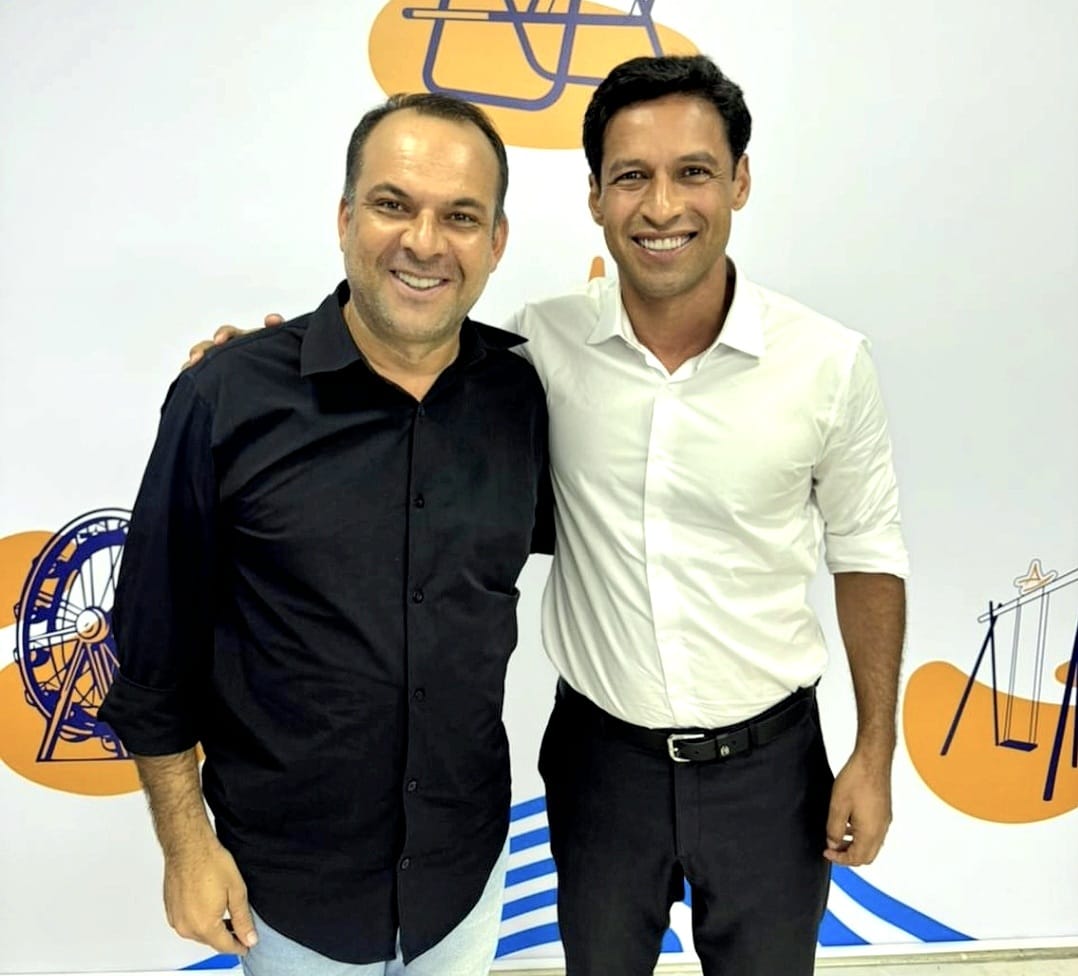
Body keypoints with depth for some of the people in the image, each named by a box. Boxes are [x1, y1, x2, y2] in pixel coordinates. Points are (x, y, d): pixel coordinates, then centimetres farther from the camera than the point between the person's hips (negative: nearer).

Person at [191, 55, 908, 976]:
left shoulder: (829, 362, -13)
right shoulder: (541, 344, -12)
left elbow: (867, 554, -1)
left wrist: (876, 753, 0)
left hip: (767, 759, 0)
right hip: (600, 752, 1)